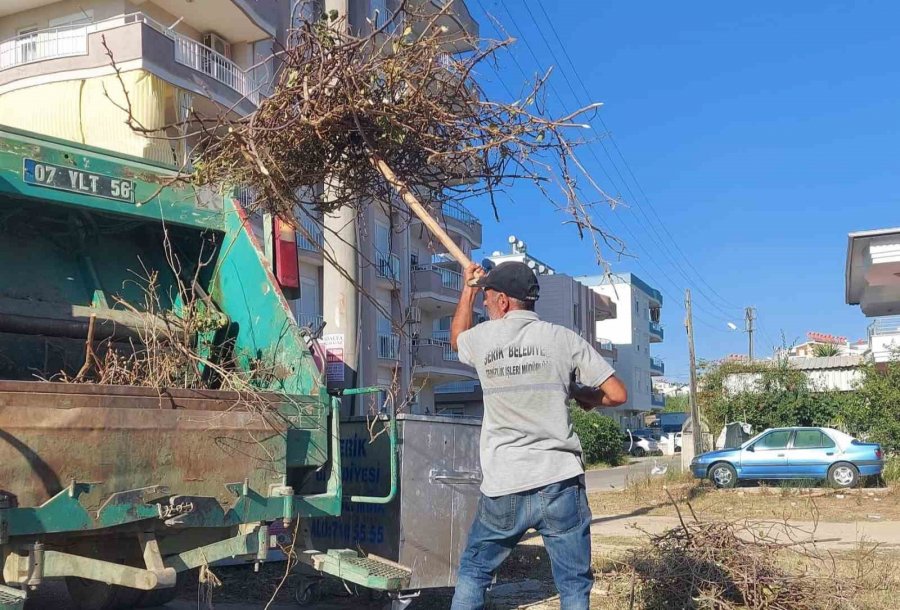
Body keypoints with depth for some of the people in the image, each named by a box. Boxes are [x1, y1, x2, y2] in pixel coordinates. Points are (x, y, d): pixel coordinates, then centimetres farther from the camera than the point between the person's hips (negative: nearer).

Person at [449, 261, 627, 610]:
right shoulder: (563, 338, -2)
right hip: (561, 484, 0)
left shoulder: (482, 338, 2)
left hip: (502, 489, 1)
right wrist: (584, 396, 19)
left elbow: (456, 337, 28)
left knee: (473, 571, 20)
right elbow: (617, 394, -1)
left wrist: (469, 288, 39)